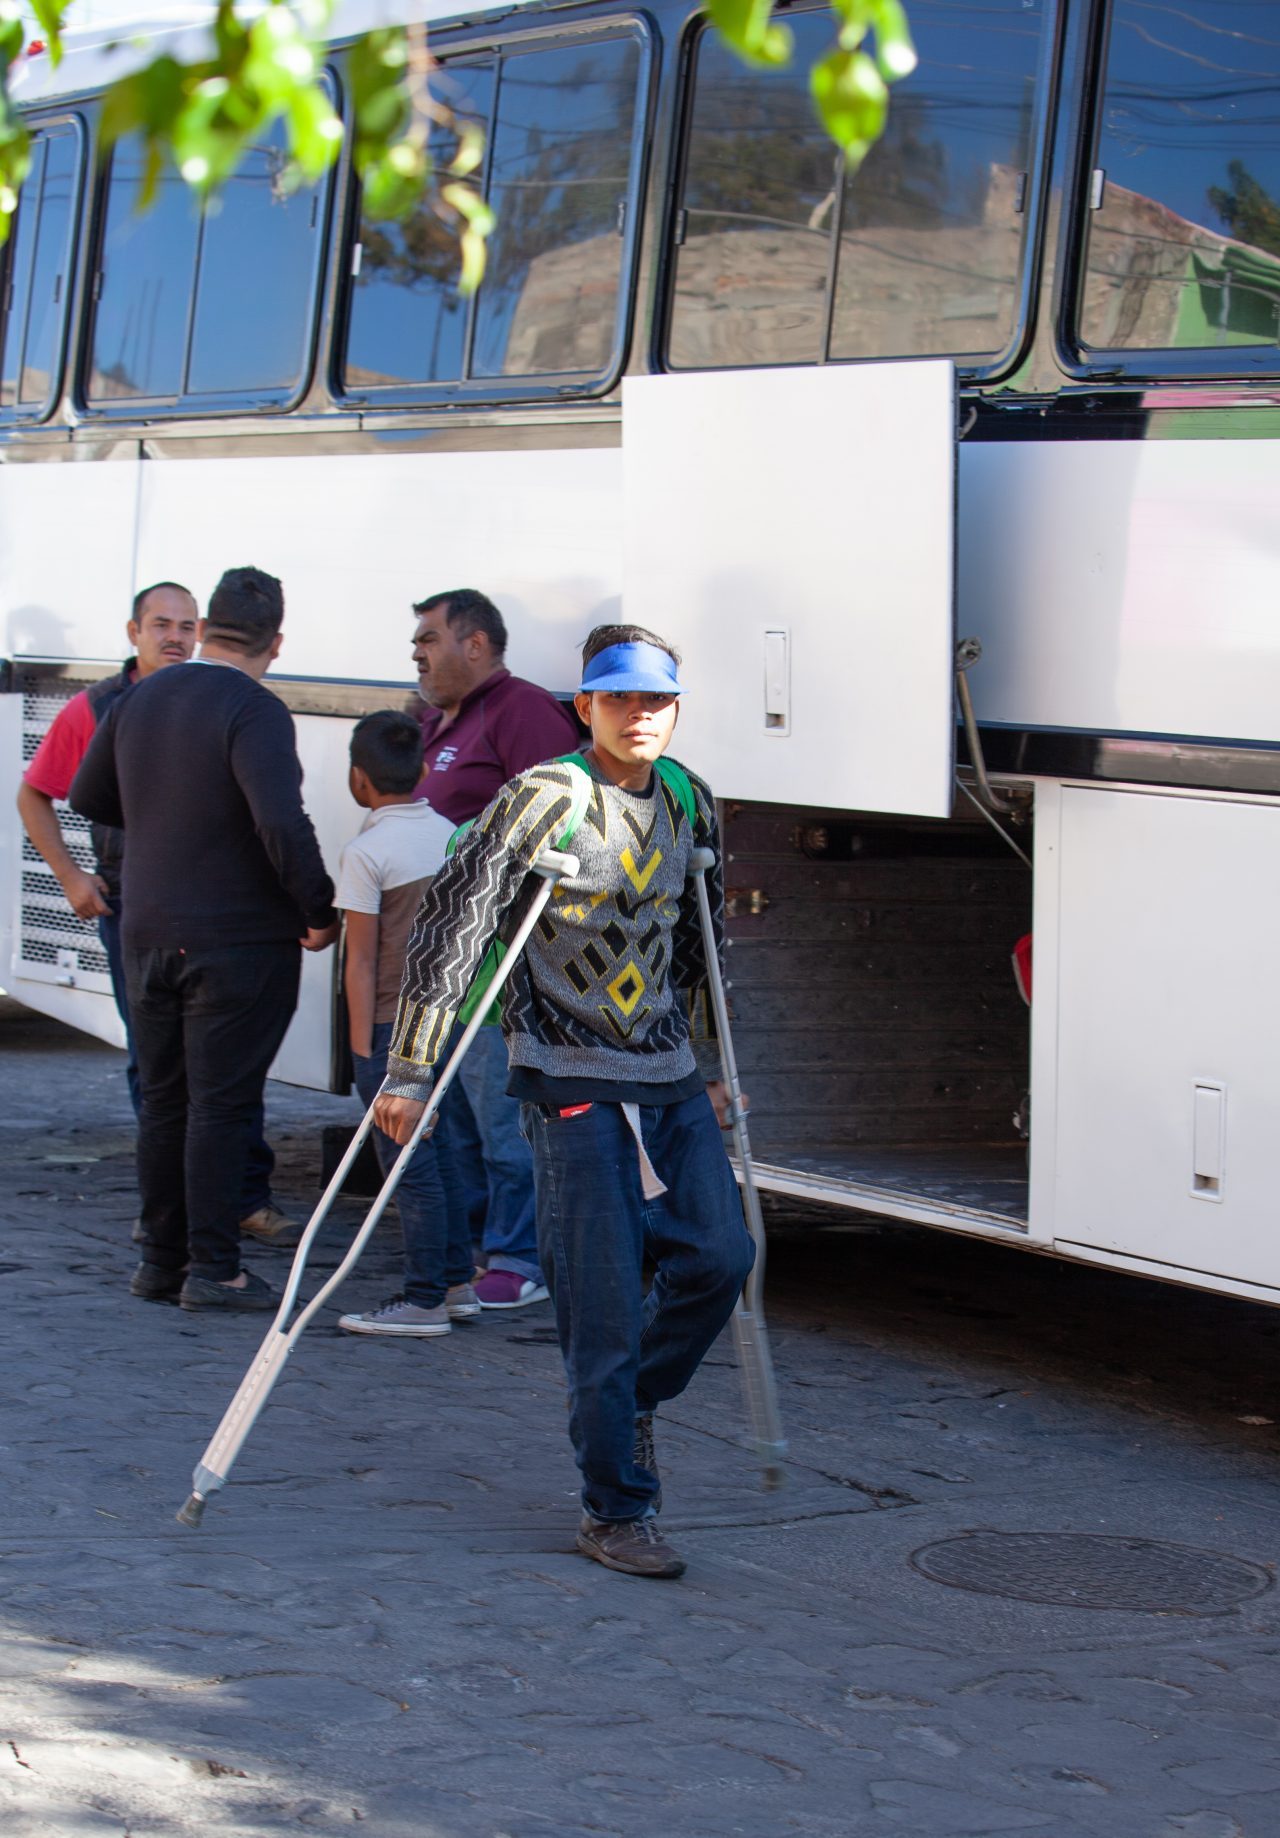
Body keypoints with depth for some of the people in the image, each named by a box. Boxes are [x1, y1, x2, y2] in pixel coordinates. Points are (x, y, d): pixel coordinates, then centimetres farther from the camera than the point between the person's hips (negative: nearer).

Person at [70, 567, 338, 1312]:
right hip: (240, 937, -6)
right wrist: (320, 913, -13)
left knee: (165, 1102, 14)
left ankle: (161, 1259, 19)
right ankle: (214, 1268, -2)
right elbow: (283, 825, -26)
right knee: (222, 1105, -2)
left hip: (150, 935, 6)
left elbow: (89, 796, 20)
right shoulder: (254, 711, -16)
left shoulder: (140, 699, 6)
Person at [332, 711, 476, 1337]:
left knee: (409, 1165, -3)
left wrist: (362, 1045, -10)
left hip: (392, 1024, -7)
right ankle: (456, 1282, 22)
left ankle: (424, 1301, 0)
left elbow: (362, 962, -13)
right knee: (443, 1153, 16)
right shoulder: (452, 837, 7)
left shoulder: (367, 853, -12)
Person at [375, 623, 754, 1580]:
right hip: (573, 1083, -6)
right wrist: (412, 1070, -14)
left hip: (670, 1079, 6)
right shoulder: (544, 800, -11)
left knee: (719, 1258, -2)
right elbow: (452, 923, -12)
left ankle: (632, 1398, 26)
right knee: (605, 1302, -7)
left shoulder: (688, 806, 8)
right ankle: (616, 1512, 3)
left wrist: (710, 1065, 25)